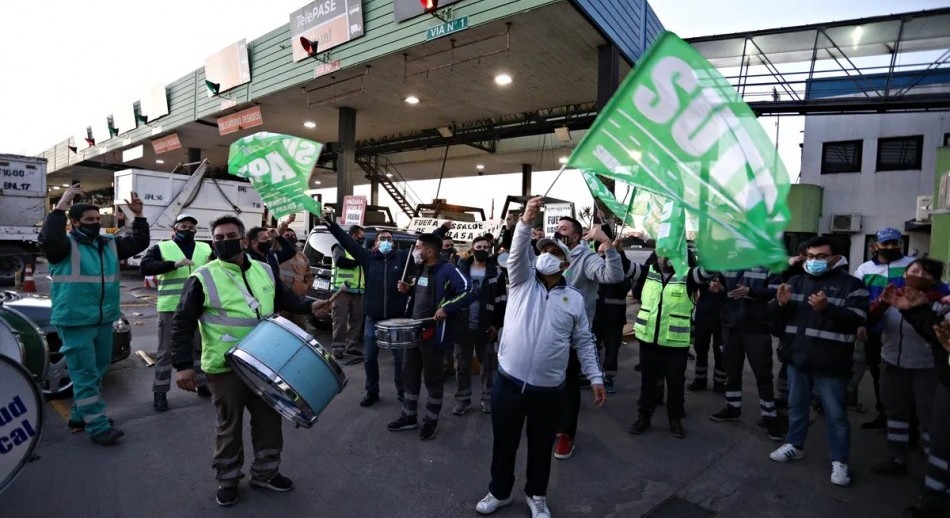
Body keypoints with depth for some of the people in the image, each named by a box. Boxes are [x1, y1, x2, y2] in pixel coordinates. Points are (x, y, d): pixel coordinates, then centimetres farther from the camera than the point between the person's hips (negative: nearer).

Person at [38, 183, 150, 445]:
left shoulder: (109, 243, 10)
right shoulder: (65, 244, -10)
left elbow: (139, 242, 10)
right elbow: (47, 238, -31)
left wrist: (138, 216, -2)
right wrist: (61, 205, -32)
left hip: (104, 321, 7)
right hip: (74, 323, -7)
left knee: (97, 372, 17)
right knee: (85, 374, -3)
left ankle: (80, 414, 34)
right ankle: (97, 427, 1)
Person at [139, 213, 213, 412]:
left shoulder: (205, 248, 10)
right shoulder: (162, 247, 1)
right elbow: (144, 266, -13)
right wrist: (174, 264, -25)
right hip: (170, 308, -3)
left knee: (200, 347, 14)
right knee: (166, 351, 5)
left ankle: (203, 384, 28)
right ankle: (160, 392, 16)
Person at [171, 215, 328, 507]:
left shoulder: (264, 271, 3)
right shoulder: (202, 278, -12)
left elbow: (284, 298, 18)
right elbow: (183, 324, -9)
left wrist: (309, 306, 1)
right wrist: (183, 365, -15)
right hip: (225, 368, -4)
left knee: (269, 419, 15)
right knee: (229, 426, 11)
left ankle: (265, 472, 35)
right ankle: (227, 480, 33)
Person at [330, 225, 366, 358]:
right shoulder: (340, 248, 1)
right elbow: (340, 261, -18)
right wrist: (358, 262, -11)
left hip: (358, 292, 6)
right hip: (343, 291, -6)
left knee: (356, 320, 7)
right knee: (340, 321, -3)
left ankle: (352, 347, 16)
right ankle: (338, 348, 4)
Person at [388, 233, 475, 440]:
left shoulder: (447, 270, -17)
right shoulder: (421, 268, 10)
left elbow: (469, 292, -27)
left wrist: (446, 308, -28)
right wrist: (408, 289, 5)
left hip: (433, 333, -8)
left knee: (432, 378, 8)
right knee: (409, 374, 16)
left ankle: (431, 420, 25)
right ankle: (408, 416, 32)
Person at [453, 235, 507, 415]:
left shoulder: (496, 273, 1)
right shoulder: (461, 269, 5)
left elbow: (501, 302, 0)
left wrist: (497, 325, -7)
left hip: (485, 328, -1)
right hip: (463, 327, 1)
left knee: (487, 365, 10)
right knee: (463, 366, 10)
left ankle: (488, 399, 25)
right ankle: (462, 399, 23)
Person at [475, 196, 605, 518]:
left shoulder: (575, 299, 4)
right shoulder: (523, 282, 2)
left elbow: (583, 342, 8)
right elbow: (517, 253, -17)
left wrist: (595, 377, 2)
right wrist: (526, 221, -33)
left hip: (549, 390, 0)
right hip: (509, 382, 0)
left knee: (541, 446, 18)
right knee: (504, 443, 17)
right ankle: (499, 492, 40)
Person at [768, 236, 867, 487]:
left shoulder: (851, 284, -3)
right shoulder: (795, 282, 10)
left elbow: (858, 318, -16)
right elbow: (775, 317, 10)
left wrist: (827, 308, -31)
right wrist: (781, 303, -12)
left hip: (830, 362, -4)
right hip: (797, 356, 5)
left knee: (835, 414, 6)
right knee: (797, 405, 18)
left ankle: (839, 461, 20)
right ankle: (794, 445, 34)